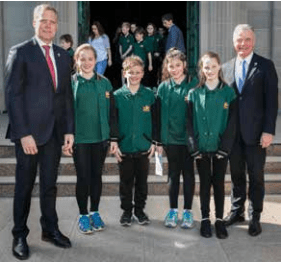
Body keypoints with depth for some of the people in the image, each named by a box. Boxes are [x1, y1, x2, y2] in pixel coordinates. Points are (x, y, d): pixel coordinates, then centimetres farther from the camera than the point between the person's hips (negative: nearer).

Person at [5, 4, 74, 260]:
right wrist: (24, 133, -15)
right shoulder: (20, 52, -3)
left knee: (50, 183, 13)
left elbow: (67, 95, 11)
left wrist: (69, 130, 4)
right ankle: (20, 236, 20)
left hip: (55, 131, 4)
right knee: (25, 184, 6)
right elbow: (13, 95, -9)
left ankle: (50, 229, 27)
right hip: (29, 130, -4)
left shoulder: (63, 55, 12)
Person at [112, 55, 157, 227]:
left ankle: (140, 209, 26)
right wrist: (114, 144, -4)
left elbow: (154, 120, 4)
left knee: (142, 181, 11)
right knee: (126, 182, 9)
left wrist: (153, 142, 0)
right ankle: (126, 210, 24)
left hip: (144, 147, 1)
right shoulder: (118, 95, -2)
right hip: (124, 147, -1)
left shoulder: (149, 95, 0)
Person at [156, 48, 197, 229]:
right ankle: (173, 211, 22)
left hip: (188, 138, -2)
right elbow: (159, 115, 4)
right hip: (171, 138, 2)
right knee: (174, 175, 11)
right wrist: (159, 140, 0)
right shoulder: (163, 88, 3)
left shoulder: (193, 85, -3)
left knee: (188, 174, 8)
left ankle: (188, 211, 20)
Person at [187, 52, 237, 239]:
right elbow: (190, 122, 0)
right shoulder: (194, 94, 0)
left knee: (219, 183, 7)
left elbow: (232, 122, -4)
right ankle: (205, 219, 19)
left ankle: (220, 219, 18)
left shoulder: (228, 92, -1)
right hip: (201, 147, 1)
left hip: (220, 147, 0)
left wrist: (225, 147, -10)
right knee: (205, 183, 9)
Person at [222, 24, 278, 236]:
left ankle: (255, 217, 19)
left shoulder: (265, 66, -3)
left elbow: (271, 101, -7)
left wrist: (268, 131, -12)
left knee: (256, 176, 6)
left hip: (255, 132, -3)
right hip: (233, 132, 3)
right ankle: (237, 211, 29)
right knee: (236, 174, 14)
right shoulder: (227, 68, 8)